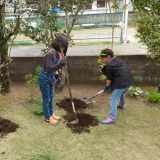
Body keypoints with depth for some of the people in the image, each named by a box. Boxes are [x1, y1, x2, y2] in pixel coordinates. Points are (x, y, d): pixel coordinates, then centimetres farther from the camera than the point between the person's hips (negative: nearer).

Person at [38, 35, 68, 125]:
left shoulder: (57, 53, 2)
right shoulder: (51, 53, -26)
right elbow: (48, 68, -31)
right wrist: (60, 64, -41)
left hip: (50, 78, 9)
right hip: (44, 78, -9)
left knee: (51, 97, 19)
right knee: (46, 99, 3)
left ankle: (51, 114, 34)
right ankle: (47, 119, 16)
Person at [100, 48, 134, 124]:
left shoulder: (109, 66, -13)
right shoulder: (118, 60, 13)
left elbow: (109, 79, -4)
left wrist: (106, 87, 14)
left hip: (121, 83, -10)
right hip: (128, 81, 10)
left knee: (113, 100, -7)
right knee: (121, 93, 36)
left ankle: (112, 118, -9)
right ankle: (121, 104, 62)